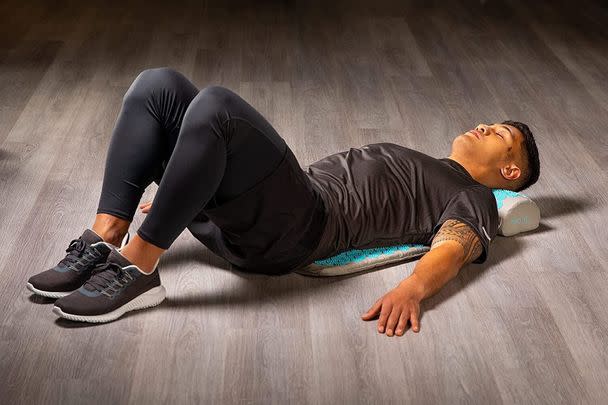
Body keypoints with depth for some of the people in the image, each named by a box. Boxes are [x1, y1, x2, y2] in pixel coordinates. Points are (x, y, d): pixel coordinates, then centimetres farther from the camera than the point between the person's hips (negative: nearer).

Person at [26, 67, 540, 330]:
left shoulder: (472, 200, 15)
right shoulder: (411, 168, 38)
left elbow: (452, 250, -9)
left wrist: (411, 288, -36)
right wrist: (181, 190, 32)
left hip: (290, 231, -8)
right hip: (237, 223, 8)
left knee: (215, 103, -31)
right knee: (158, 85, -6)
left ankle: (136, 270, -27)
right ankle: (104, 241, -16)